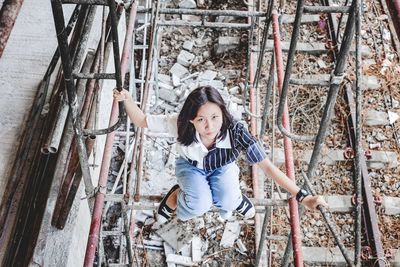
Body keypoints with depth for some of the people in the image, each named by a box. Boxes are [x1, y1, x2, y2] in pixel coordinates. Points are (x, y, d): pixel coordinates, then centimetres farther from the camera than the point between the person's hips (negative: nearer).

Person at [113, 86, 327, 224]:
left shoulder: (235, 132, -38)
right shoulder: (180, 125, -36)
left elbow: (266, 165, -37)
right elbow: (142, 121, -23)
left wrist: (301, 196, -42)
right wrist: (127, 99, -42)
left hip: (222, 168, 1)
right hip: (191, 166, 0)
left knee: (226, 202, -28)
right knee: (199, 205, -29)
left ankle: (233, 197, 10)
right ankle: (176, 196, 6)